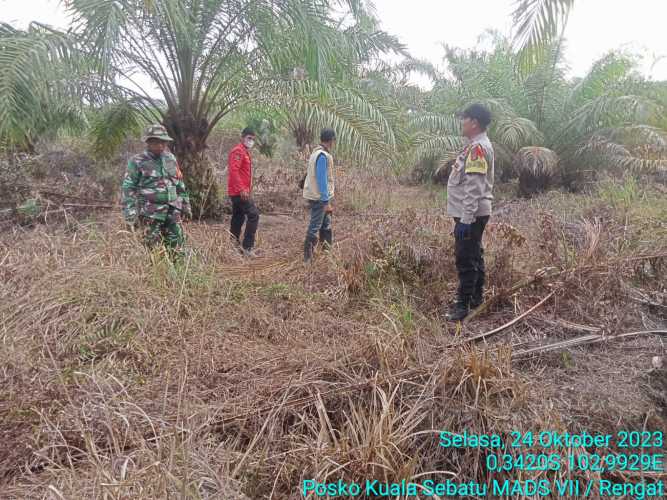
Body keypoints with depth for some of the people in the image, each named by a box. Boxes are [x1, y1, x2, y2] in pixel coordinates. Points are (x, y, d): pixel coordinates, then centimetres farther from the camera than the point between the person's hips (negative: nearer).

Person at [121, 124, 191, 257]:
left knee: (176, 247, 5)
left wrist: (185, 205, 17)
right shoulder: (137, 162, -5)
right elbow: (128, 188, -7)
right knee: (153, 249, 3)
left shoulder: (171, 159, 11)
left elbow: (180, 185, 19)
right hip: (151, 213, -4)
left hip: (173, 211, 4)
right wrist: (130, 214, -14)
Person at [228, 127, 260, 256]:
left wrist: (247, 189, 23)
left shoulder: (245, 152, 20)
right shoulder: (238, 151, -12)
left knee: (238, 219, 13)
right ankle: (247, 247, -11)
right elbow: (234, 171, -22)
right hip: (240, 192, -10)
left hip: (239, 192, 10)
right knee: (253, 215, -13)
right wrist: (242, 189, -28)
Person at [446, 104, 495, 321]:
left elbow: (474, 187, -23)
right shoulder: (477, 146, 16)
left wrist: (466, 219, -25)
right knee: (474, 257, 16)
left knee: (466, 260, -6)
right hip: (473, 214, 10)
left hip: (471, 215, -10)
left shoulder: (478, 147, -17)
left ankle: (463, 305, 1)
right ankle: (476, 298, 27)